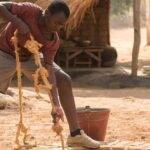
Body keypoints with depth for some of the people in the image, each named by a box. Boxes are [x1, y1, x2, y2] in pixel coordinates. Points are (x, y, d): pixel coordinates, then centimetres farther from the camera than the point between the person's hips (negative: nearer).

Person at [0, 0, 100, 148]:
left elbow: (49, 70, -24)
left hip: (29, 57, 4)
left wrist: (56, 104, -33)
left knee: (64, 81, -7)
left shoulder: (53, 41, -22)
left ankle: (75, 134, -3)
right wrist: (18, 22, -46)